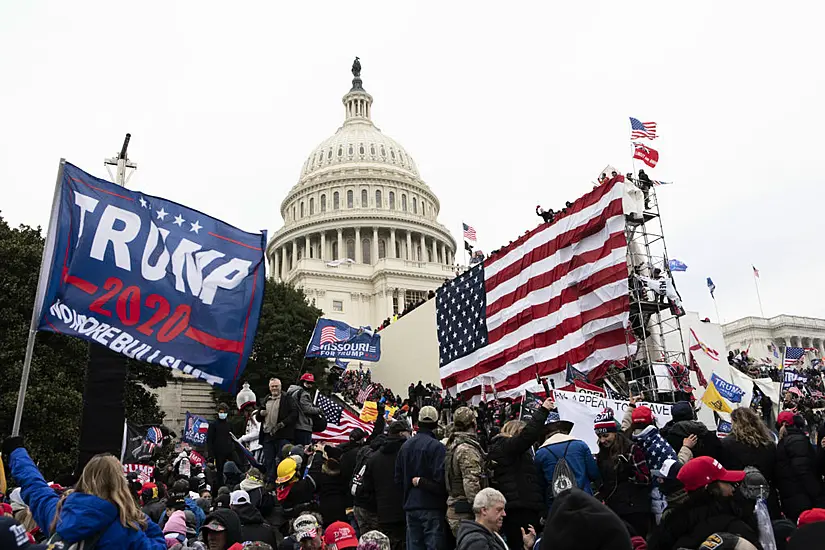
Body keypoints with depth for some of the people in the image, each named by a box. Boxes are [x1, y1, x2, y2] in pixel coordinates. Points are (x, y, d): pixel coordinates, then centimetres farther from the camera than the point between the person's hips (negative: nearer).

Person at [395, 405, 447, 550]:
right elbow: (440, 479, -21)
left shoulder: (405, 445, 5)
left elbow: (398, 478, 11)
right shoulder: (437, 446, -14)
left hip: (411, 506, 6)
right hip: (432, 507, -6)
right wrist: (422, 482, -5)